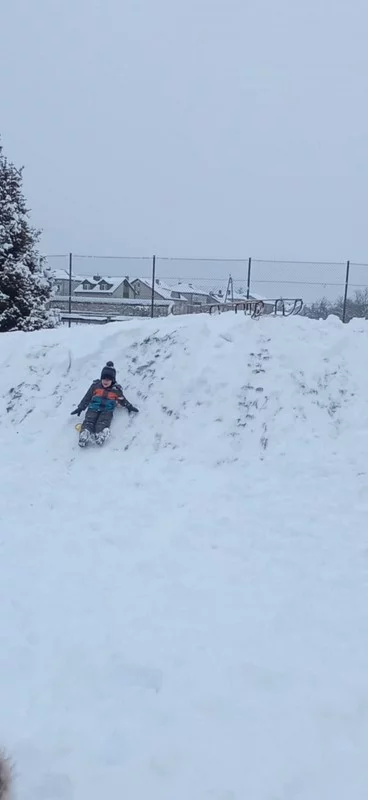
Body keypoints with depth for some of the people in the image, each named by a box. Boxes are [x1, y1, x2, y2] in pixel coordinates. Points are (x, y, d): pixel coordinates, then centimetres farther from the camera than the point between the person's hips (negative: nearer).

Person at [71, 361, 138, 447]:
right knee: (89, 421, -28)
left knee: (103, 423, -32)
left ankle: (100, 436, -58)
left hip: (107, 411, -1)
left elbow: (122, 399, 21)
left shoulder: (116, 389, 8)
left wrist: (129, 407, 7)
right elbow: (87, 397, 16)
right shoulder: (95, 385, 10)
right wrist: (80, 408, 15)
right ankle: (84, 437, -52)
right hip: (94, 408, 1)